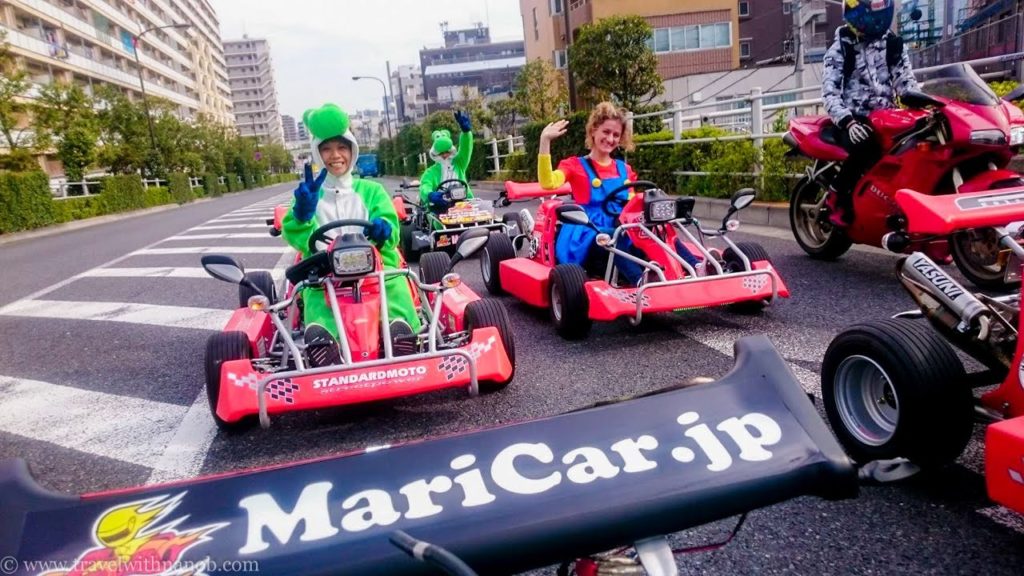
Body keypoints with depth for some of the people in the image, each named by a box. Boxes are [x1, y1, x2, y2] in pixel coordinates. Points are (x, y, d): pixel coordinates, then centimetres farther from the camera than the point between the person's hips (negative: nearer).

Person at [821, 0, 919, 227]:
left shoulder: (893, 44, 14)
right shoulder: (840, 49, 0)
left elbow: (906, 81, 10)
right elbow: (829, 91, -12)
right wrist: (847, 121, -28)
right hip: (854, 119, -5)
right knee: (865, 147, -37)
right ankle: (835, 196, -15)